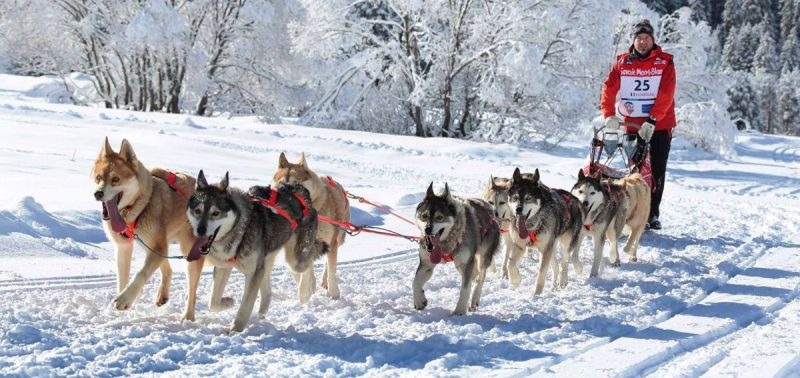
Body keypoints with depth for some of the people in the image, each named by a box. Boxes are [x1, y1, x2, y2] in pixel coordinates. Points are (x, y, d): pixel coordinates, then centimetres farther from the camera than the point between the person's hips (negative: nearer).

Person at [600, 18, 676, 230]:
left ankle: (653, 214, 11)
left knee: (657, 171, 3)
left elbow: (665, 95, -13)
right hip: (632, 125, 1)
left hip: (660, 126, -1)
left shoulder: (664, 62, -3)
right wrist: (609, 115, -19)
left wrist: (652, 120, -23)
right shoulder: (622, 62, 3)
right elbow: (609, 89, -4)